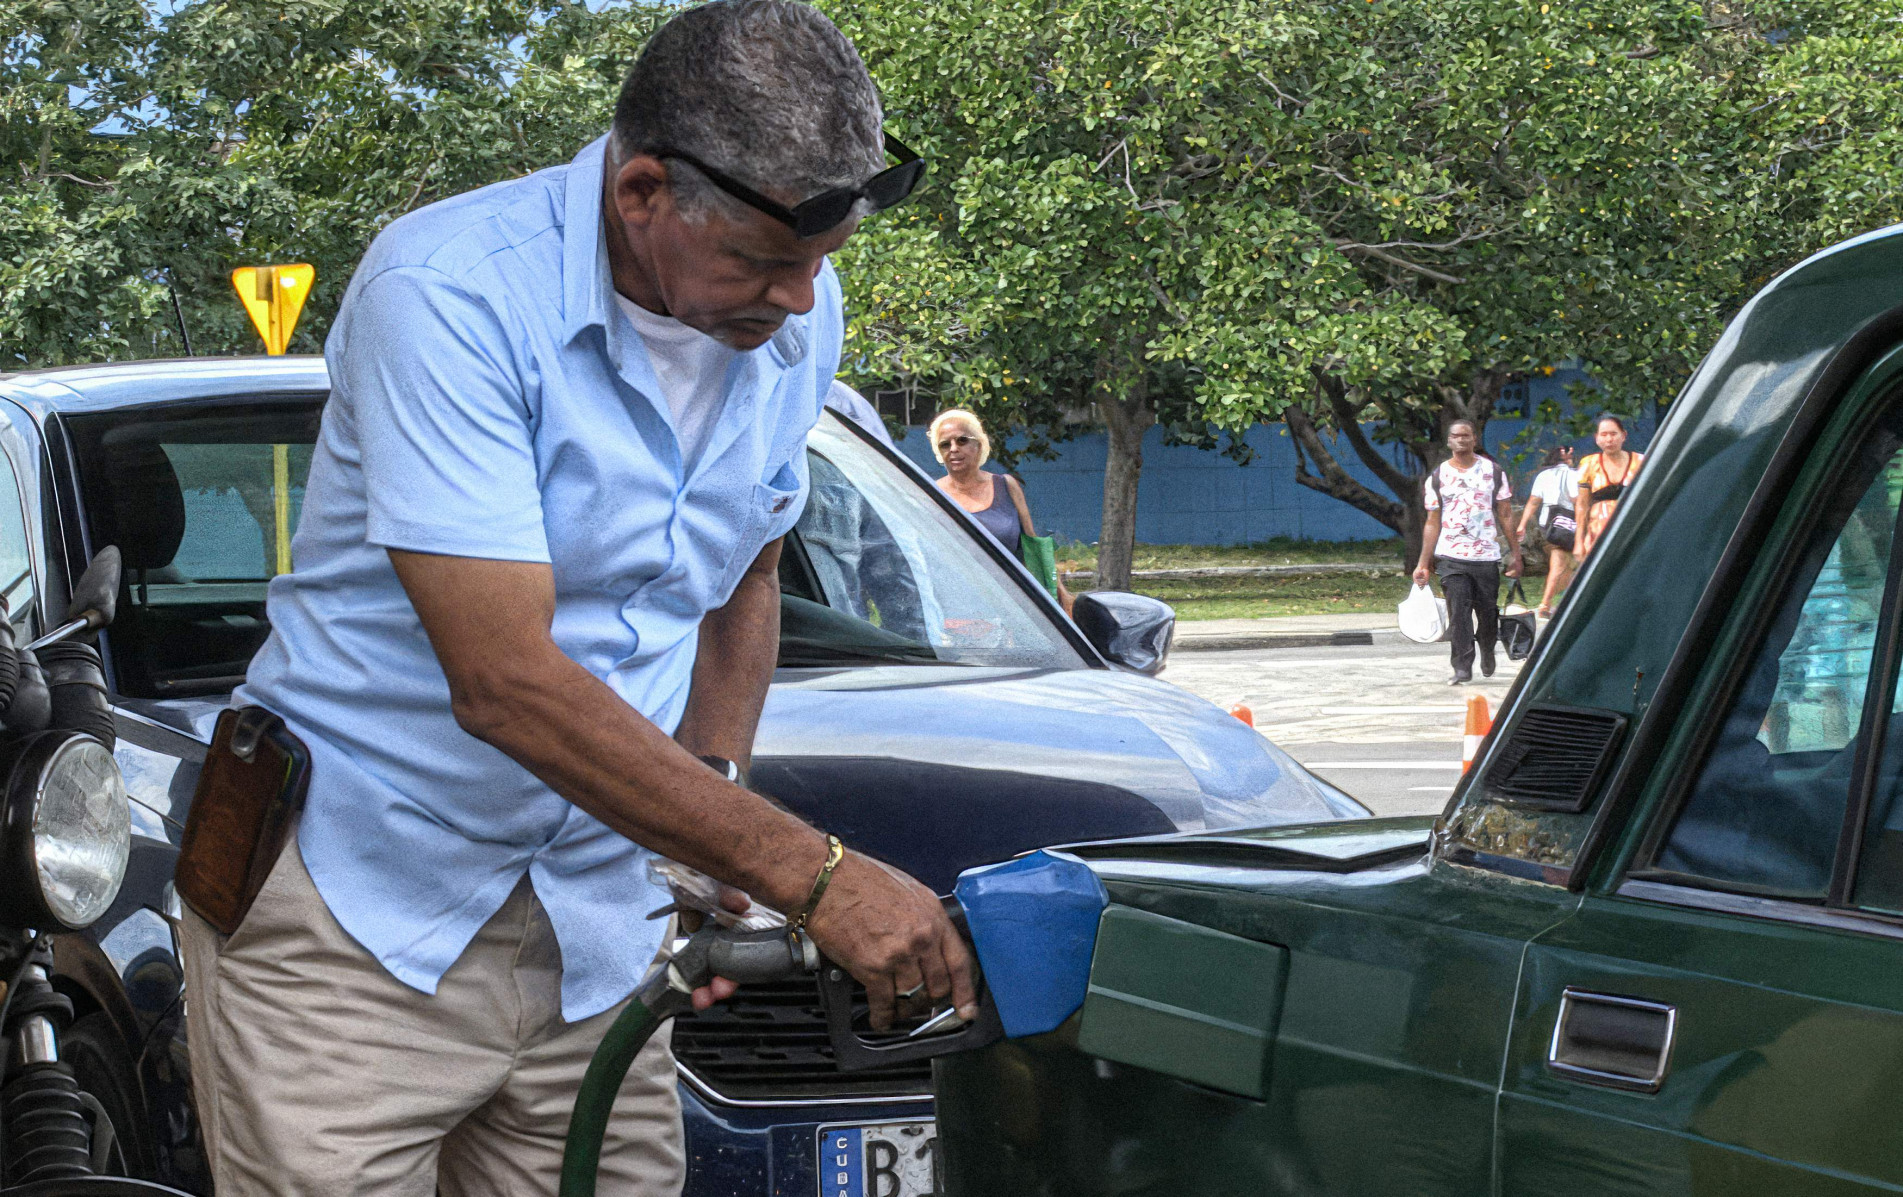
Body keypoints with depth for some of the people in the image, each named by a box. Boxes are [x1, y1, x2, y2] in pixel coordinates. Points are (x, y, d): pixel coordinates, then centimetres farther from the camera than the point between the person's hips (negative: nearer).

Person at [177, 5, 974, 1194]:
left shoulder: (796, 318, 1)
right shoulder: (449, 292, -21)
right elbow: (504, 682, -26)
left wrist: (712, 781, -2)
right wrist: (812, 874, -26)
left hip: (592, 923, 6)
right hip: (359, 913, -5)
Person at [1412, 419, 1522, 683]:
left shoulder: (1493, 471, 7)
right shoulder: (1438, 476, 7)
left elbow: (1506, 516, 9)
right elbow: (1432, 523, 9)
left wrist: (1516, 556, 4)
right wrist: (1424, 564, 3)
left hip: (1487, 555, 0)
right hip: (1451, 557, 0)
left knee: (1488, 613, 6)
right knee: (1458, 612, -11)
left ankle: (1487, 652, 34)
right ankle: (1462, 667, -9)